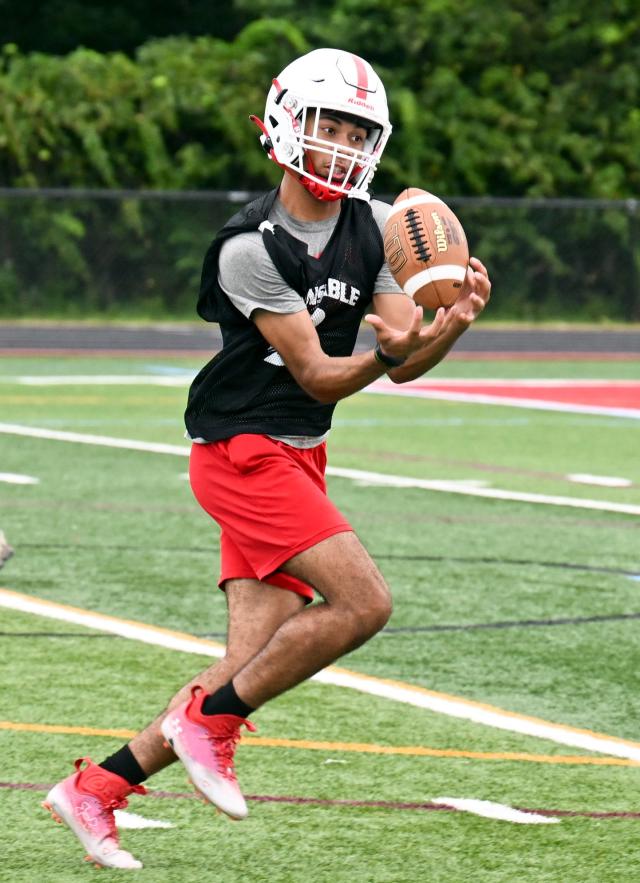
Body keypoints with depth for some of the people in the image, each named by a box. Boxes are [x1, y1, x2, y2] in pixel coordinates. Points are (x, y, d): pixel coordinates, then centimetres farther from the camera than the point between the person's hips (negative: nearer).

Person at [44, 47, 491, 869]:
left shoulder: (372, 227, 4)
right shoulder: (251, 247, -18)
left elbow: (405, 363, 3)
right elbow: (316, 376, -17)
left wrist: (453, 322, -16)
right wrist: (385, 352, -35)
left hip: (296, 457, 8)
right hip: (243, 452, -8)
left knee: (254, 661, 4)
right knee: (362, 600, -19)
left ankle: (95, 789, 13)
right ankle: (210, 719, -3)